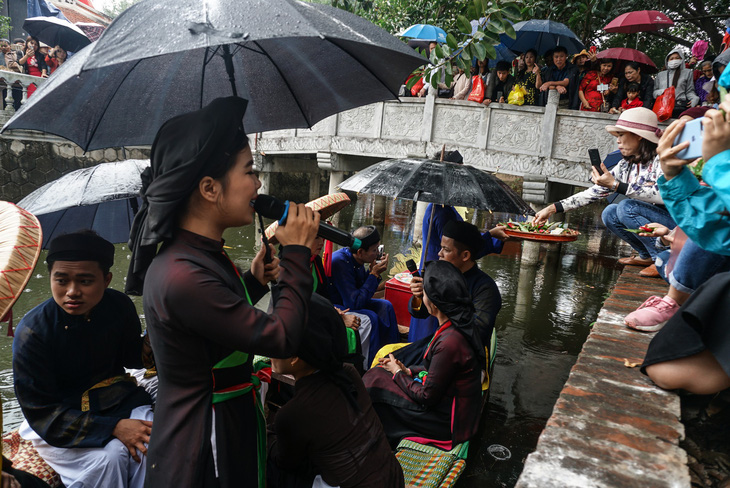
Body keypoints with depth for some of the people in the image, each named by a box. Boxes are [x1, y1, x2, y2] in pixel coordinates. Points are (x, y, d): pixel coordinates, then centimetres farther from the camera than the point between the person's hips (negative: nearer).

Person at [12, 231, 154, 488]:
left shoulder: (120, 306, -9)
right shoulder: (32, 331, -19)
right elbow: (42, 414, -16)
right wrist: (114, 428, -27)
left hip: (118, 401, 3)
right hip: (56, 427, -2)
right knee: (110, 455, -30)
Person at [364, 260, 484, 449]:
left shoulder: (449, 343, -32)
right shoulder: (462, 325, -3)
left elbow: (426, 397, -21)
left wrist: (398, 373, -6)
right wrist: (407, 370, 5)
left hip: (447, 422, -9)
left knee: (375, 380, -3)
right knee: (382, 371, 11)